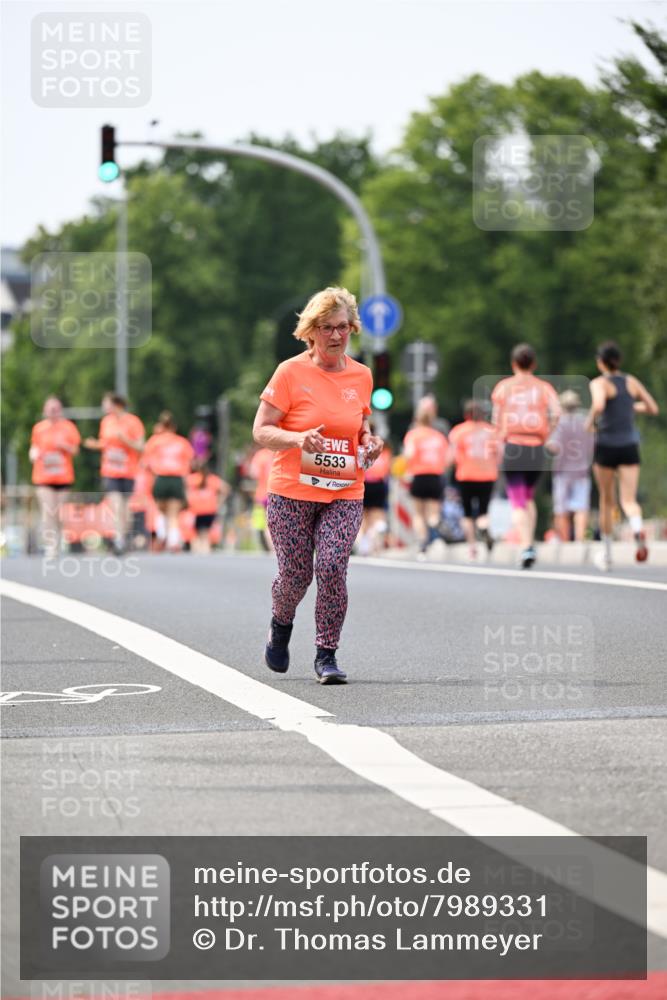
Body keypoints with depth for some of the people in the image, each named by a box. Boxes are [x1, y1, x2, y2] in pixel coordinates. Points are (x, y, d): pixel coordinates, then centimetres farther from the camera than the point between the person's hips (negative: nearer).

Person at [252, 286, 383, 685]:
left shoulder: (362, 375, 7)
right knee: (296, 575, 1)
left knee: (332, 568, -14)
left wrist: (369, 441, 0)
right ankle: (281, 625, 36)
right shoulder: (290, 372, -6)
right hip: (292, 493, -2)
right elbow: (261, 431, -5)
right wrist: (298, 439, -23)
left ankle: (327, 654, -3)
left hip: (345, 495, 2)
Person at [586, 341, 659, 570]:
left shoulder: (599, 383, -7)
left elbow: (598, 406, -27)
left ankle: (606, 553, 23)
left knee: (607, 500, 14)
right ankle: (638, 530, -39)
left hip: (605, 447, -2)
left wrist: (589, 423, -7)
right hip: (629, 446, 2)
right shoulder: (631, 381, 8)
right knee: (628, 500, -4)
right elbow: (653, 409, 12)